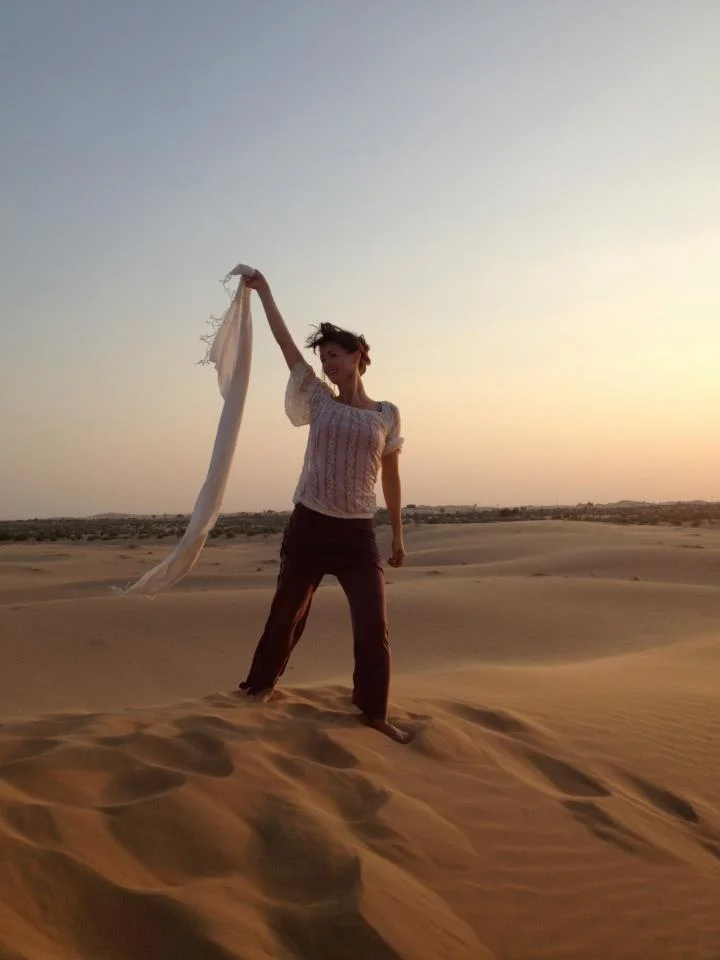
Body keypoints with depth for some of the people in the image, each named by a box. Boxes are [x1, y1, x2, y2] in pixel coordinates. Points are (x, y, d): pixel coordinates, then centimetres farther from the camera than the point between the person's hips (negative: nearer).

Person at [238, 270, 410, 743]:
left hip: (359, 533, -1)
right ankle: (263, 683, 38)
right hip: (309, 526, 1)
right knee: (286, 615, 14)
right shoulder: (319, 400, 4)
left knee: (374, 627, -3)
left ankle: (375, 712, 15)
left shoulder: (387, 415, 3)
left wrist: (398, 534, 12)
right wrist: (263, 290, 9)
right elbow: (286, 341, 5)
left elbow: (391, 477, 9)